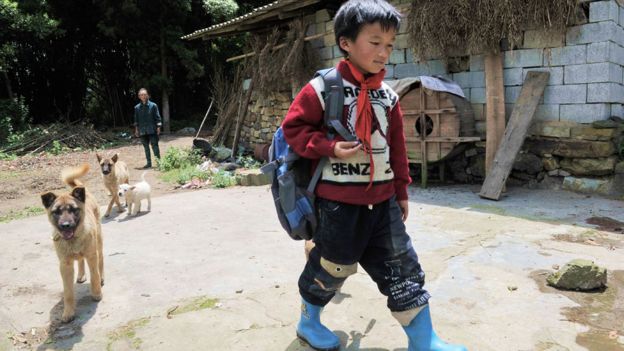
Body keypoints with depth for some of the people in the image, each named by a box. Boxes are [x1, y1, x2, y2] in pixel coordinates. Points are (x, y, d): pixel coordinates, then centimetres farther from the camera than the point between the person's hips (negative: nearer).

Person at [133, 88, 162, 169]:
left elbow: (157, 117, -2)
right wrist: (136, 129, 9)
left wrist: (158, 127, -6)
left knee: (154, 146, -5)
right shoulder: (137, 107, 6)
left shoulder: (153, 105, -3)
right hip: (142, 131, 4)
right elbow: (136, 119, 12)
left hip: (152, 130, -3)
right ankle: (149, 163, 16)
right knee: (146, 147, 9)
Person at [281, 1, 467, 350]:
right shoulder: (322, 89, -10)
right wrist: (330, 147, -20)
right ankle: (309, 322, 37)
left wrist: (401, 191, 14)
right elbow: (293, 127, -7)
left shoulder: (388, 96, 7)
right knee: (331, 267, 10)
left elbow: (397, 147, 12)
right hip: (340, 202, -5)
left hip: (383, 200, 6)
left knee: (403, 266, 7)